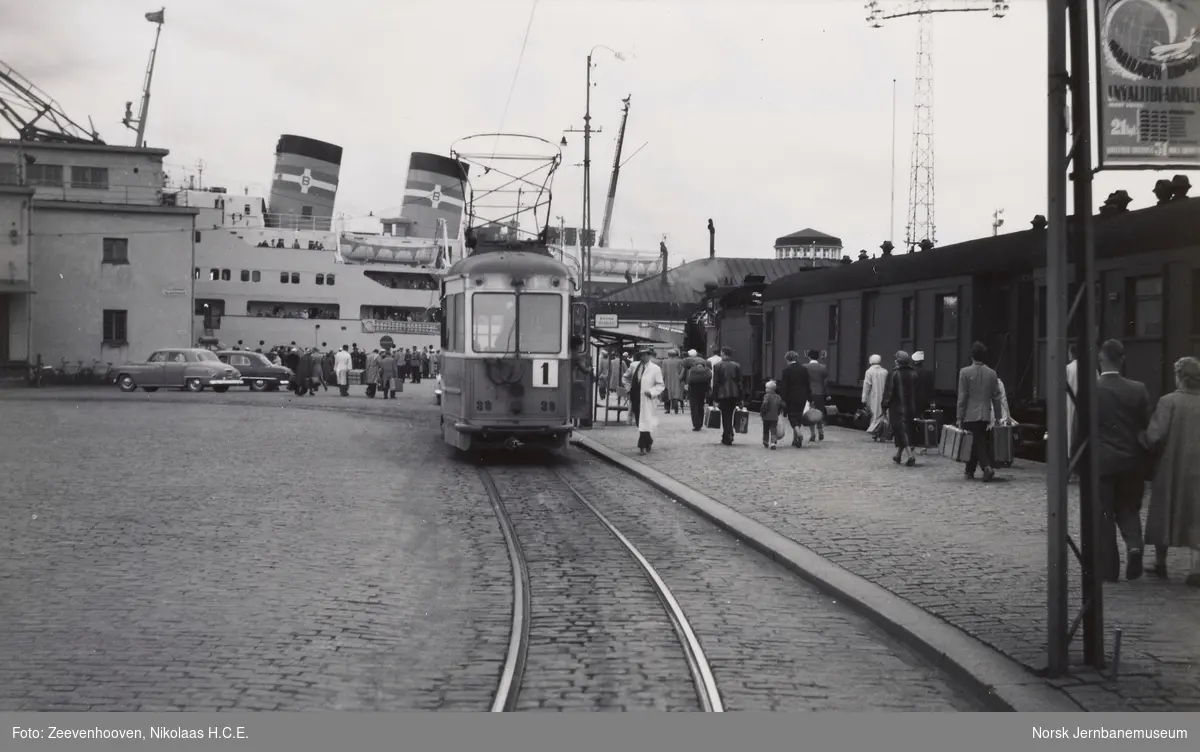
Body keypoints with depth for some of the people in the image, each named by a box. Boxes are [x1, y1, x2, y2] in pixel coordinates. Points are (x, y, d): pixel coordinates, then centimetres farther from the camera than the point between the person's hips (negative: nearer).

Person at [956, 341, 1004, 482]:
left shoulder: (965, 372, -8)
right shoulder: (992, 373, 4)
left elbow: (962, 397, -8)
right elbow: (996, 397, 7)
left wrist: (960, 417, -4)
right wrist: (998, 416, 15)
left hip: (970, 415, -4)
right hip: (985, 416, 4)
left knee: (978, 442, -1)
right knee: (975, 442, 14)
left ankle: (987, 467, -20)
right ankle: (969, 471, 22)